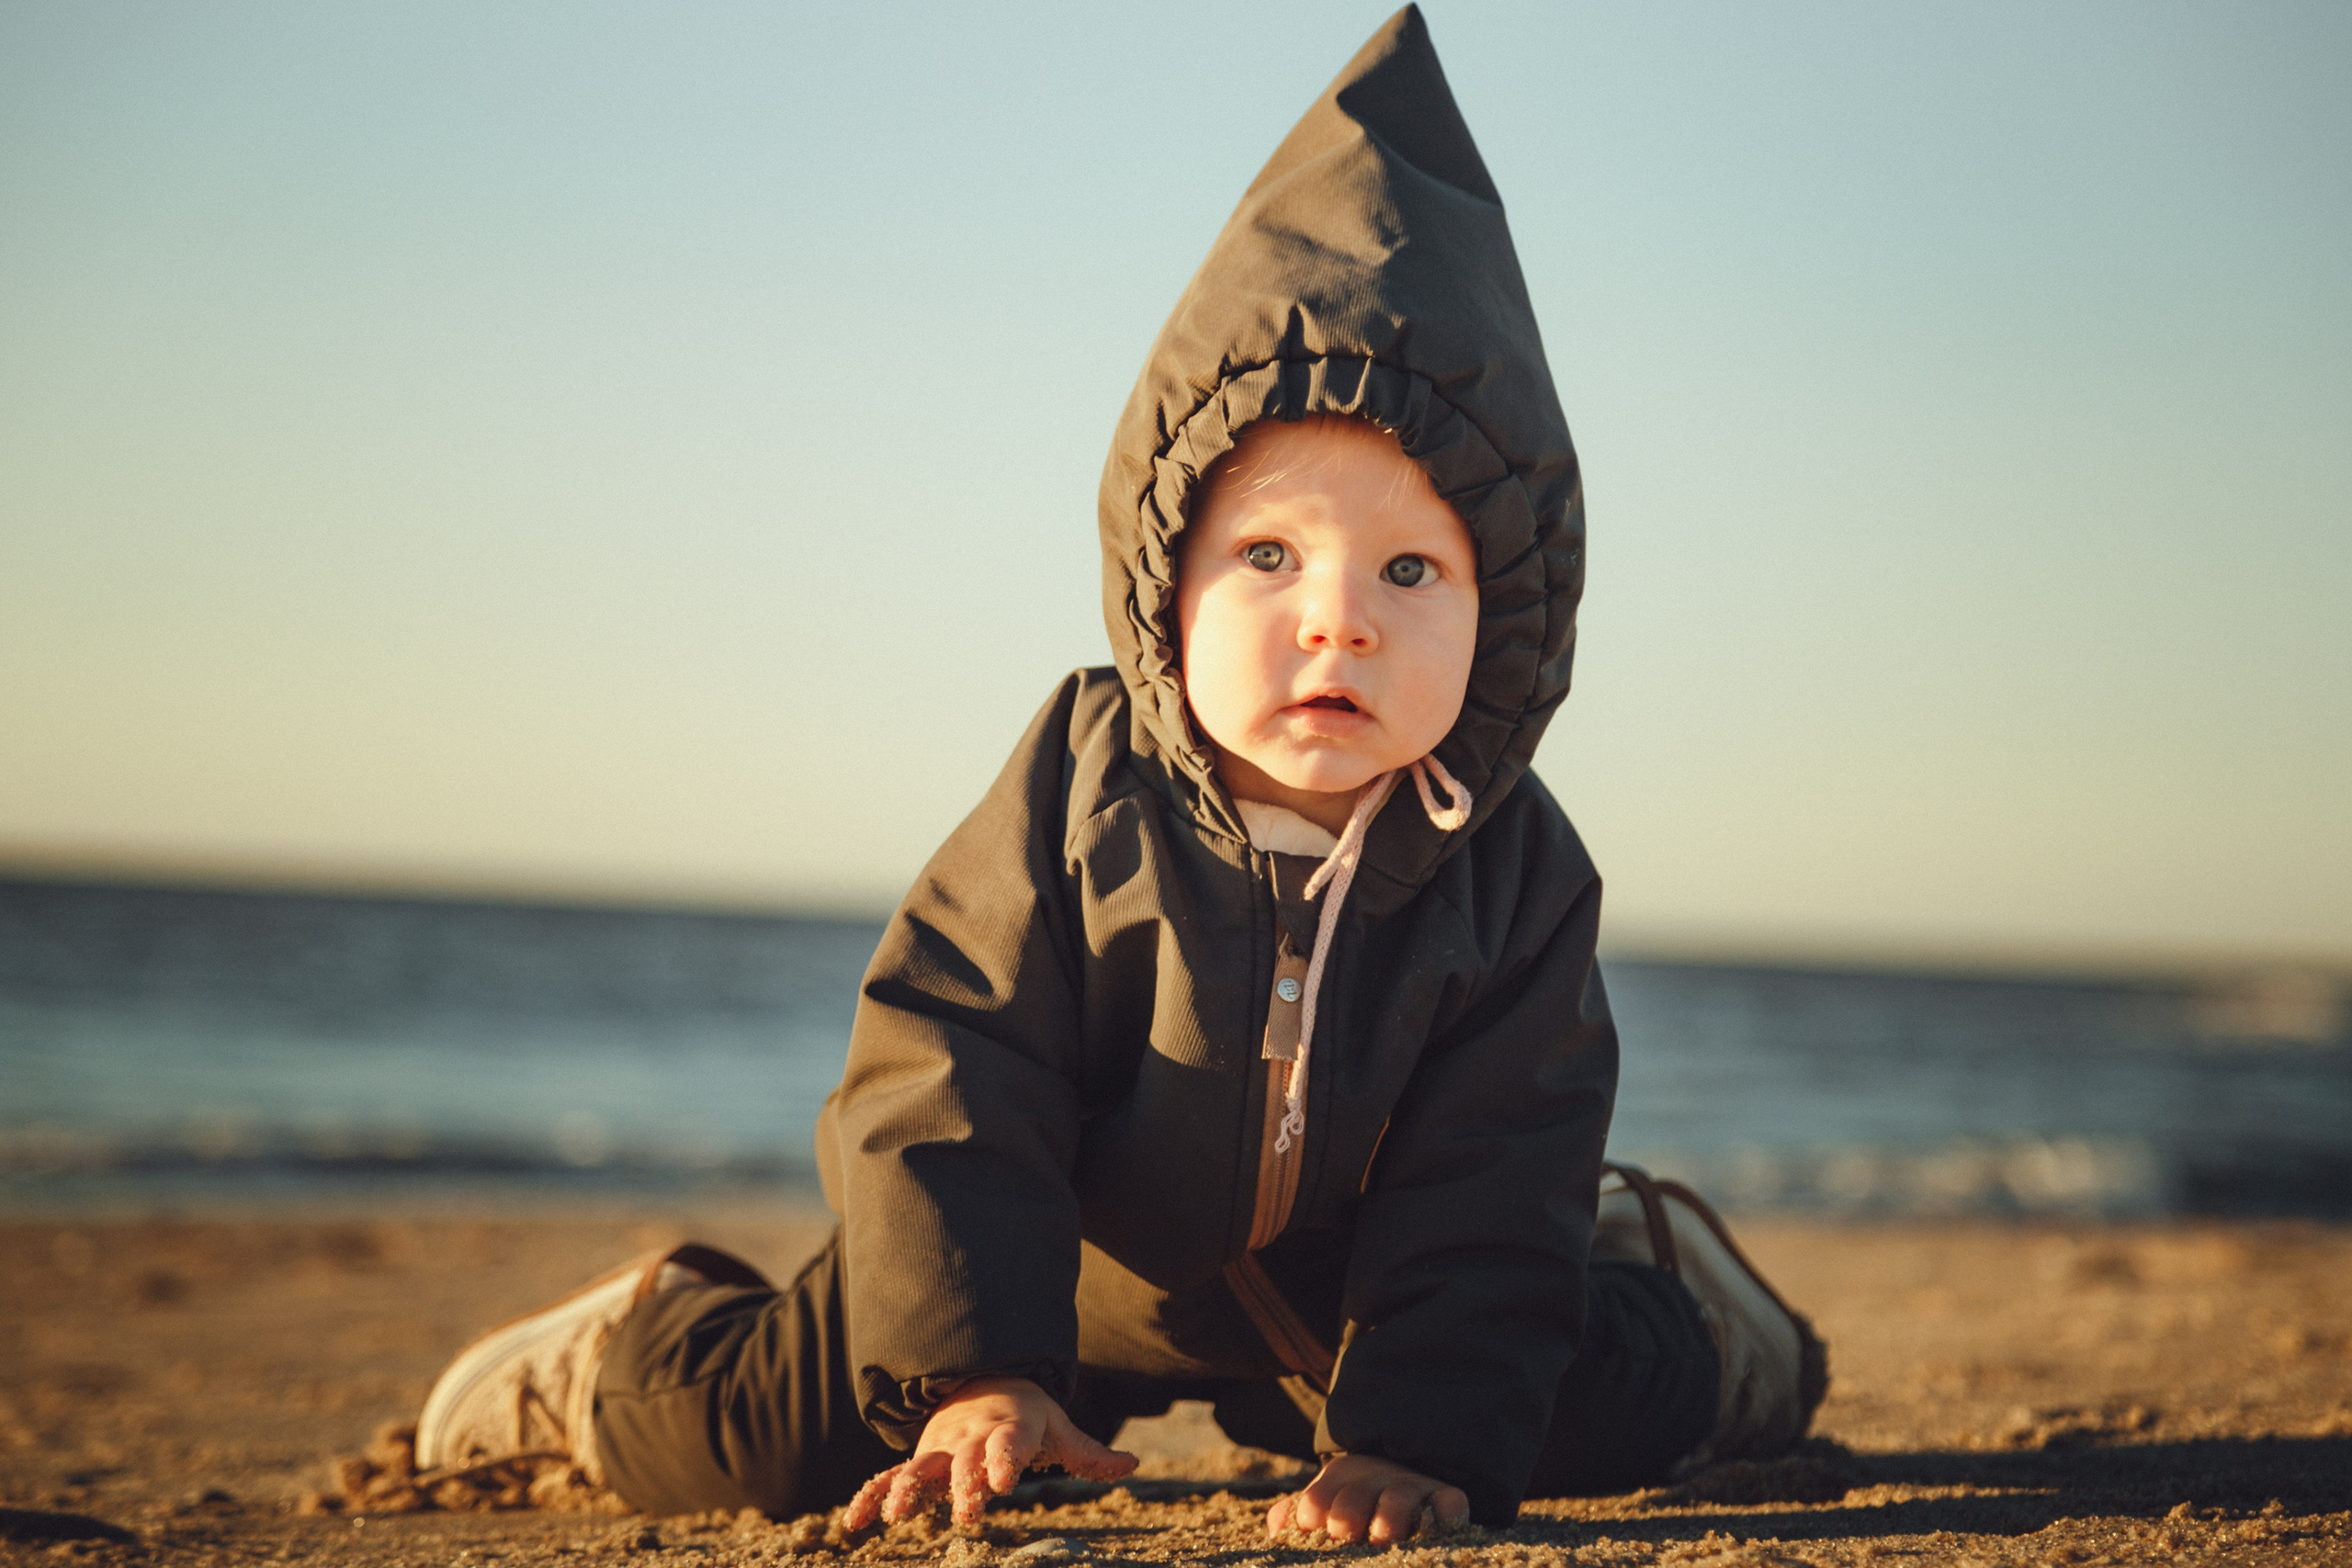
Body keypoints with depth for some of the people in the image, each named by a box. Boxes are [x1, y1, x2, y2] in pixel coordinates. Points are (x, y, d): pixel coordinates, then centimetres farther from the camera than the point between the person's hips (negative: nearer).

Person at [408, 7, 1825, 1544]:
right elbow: (948, 1083, -25)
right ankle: (641, 1334, 24)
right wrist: (974, 1371, -34)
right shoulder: (1082, 796, -25)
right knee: (727, 1434, -13)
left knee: (1609, 1409, -6)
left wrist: (1421, 1439, -29)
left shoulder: (1515, 873, -21)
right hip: (1067, 1262, -2)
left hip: (1343, 1281, 2)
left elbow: (1484, 1179, -18)